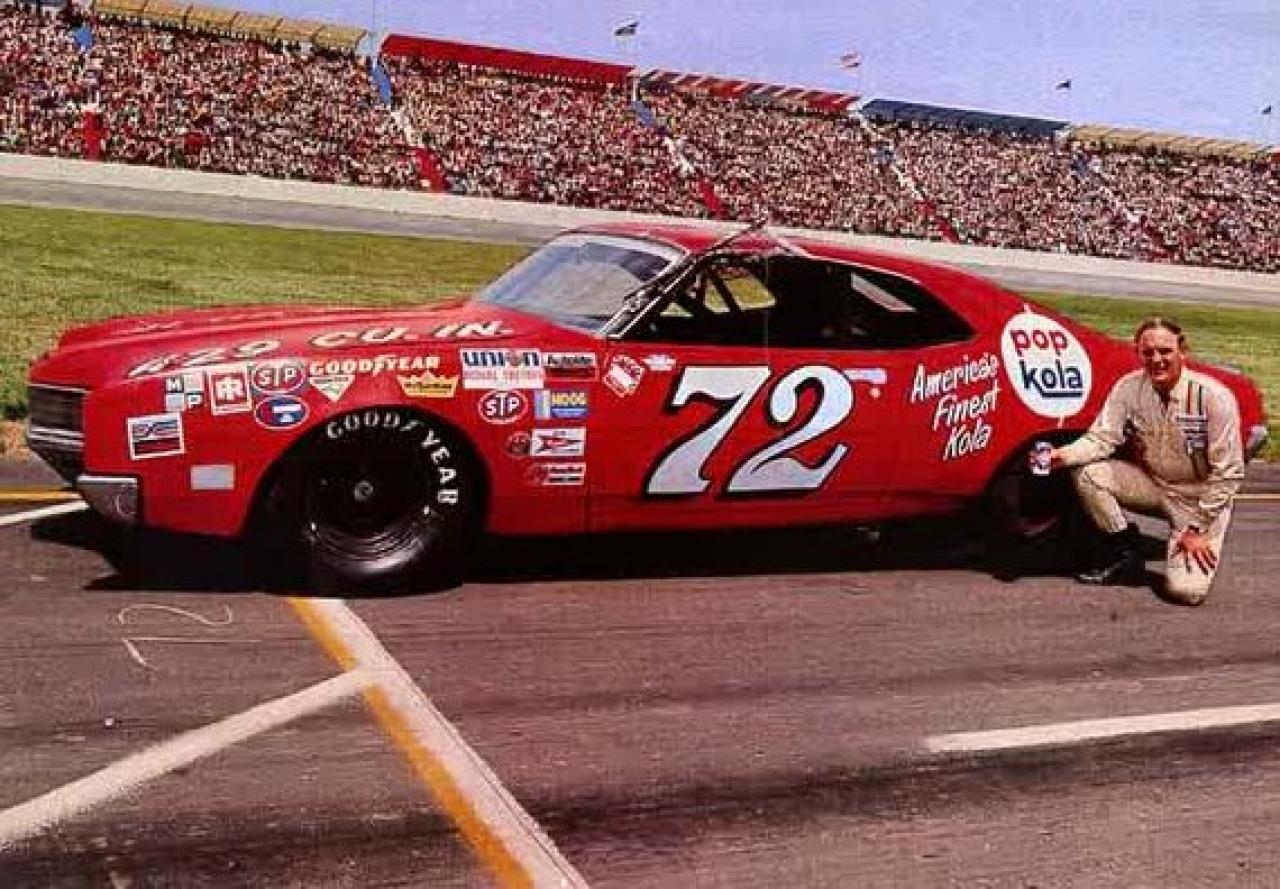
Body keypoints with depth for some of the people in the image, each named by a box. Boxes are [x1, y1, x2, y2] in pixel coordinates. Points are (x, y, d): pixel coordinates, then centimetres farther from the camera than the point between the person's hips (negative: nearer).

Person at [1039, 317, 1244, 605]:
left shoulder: (1214, 397, -20)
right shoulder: (1129, 388, -10)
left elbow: (1228, 473, -15)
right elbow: (1103, 438, -10)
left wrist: (1196, 529, -15)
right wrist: (1063, 454, -32)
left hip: (1199, 496, -4)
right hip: (1151, 484, 4)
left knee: (1186, 590, -22)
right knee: (1086, 472, -21)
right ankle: (1124, 549, 0)